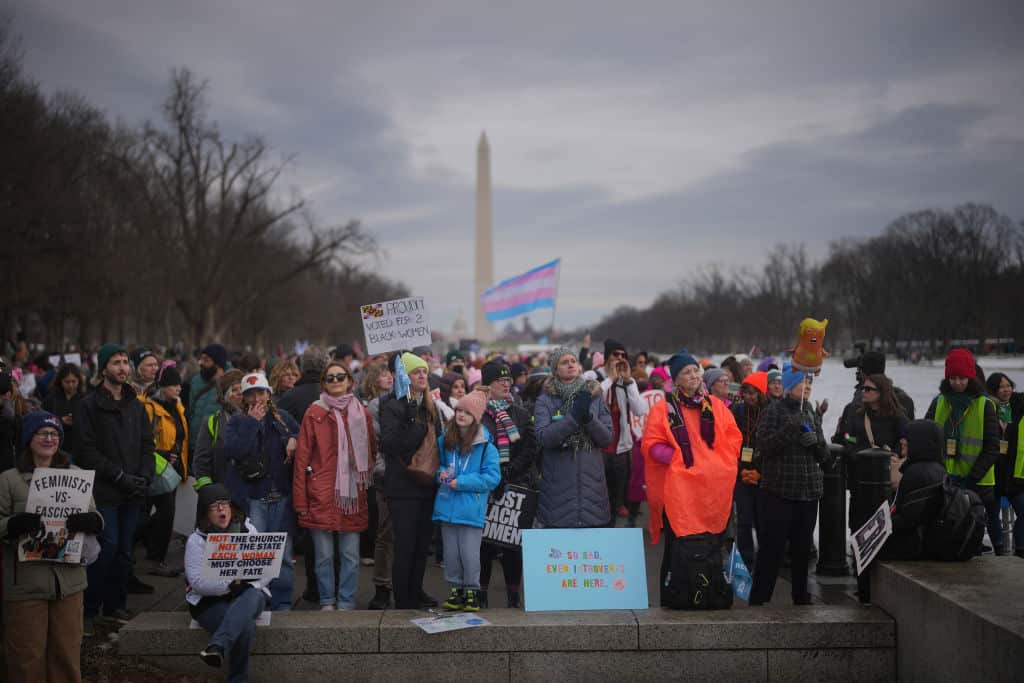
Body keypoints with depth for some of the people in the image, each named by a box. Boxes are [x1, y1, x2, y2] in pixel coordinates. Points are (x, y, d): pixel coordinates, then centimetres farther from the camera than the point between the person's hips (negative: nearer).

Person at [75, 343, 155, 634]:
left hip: (133, 492, 5)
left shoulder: (136, 406, 16)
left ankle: (116, 604, 19)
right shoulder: (90, 405, -2)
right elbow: (86, 451, -9)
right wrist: (120, 476, -13)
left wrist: (145, 477, -1)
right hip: (104, 492, -5)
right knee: (108, 546, -11)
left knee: (125, 549, 7)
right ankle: (89, 609, -1)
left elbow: (147, 445, 16)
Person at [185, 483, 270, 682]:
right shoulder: (196, 540, 1)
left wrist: (245, 583, -16)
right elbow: (198, 581, -11)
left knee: (253, 596, -38)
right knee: (245, 625, -34)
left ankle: (217, 646, -51)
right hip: (210, 601, -2)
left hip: (249, 594, 2)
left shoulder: (249, 531, 9)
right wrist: (231, 584, -21)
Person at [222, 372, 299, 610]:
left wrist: (294, 441, -1)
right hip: (253, 498, -2)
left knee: (284, 554, 4)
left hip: (282, 496, 2)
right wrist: (252, 423, -10)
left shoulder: (283, 418, 11)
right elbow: (232, 451, -13)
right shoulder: (237, 422, 4)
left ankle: (282, 603, 14)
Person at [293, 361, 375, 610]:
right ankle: (327, 602, 17)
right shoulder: (315, 413, 0)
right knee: (324, 555, 4)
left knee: (350, 556, 4)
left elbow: (372, 452, 16)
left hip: (353, 495, 2)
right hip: (322, 495, -2)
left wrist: (367, 483, 6)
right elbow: (302, 456, -2)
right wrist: (300, 498, -7)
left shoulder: (362, 414, 9)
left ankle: (346, 604, 14)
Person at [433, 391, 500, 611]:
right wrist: (441, 473, -2)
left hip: (471, 509, -4)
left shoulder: (486, 446, -7)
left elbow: (492, 477, -11)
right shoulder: (444, 441, 8)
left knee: (470, 553, 0)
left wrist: (460, 482, -15)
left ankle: (472, 591, 13)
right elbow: (438, 464, 23)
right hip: (447, 507, 4)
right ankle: (454, 590, 22)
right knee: (451, 552, 10)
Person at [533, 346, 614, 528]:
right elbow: (543, 437, -12)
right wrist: (574, 416, -20)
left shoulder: (594, 396, 9)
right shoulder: (545, 400, 2)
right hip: (558, 484, -2)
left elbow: (607, 438, 3)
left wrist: (589, 417, -14)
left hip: (592, 482, 2)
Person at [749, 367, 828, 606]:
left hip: (808, 492, 6)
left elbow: (824, 456, 15)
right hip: (778, 491, -5)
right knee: (771, 547, -6)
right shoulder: (774, 411, -3)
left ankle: (801, 597, 23)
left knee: (802, 548, 11)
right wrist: (790, 429, -24)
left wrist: (815, 441, -7)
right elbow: (764, 444, -14)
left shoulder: (813, 414, 14)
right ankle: (758, 599, -1)